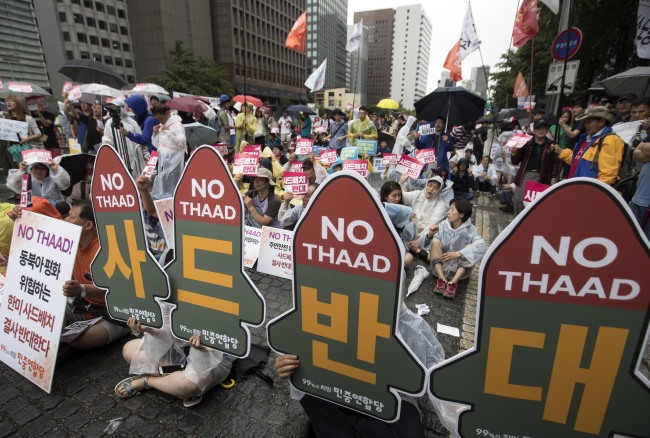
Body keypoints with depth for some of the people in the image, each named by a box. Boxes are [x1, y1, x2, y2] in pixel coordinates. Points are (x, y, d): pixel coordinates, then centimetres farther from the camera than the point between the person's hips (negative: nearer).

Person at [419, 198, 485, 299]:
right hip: (441, 266, 1)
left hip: (459, 269, -1)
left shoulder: (470, 230, -9)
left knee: (470, 247, -23)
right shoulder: (444, 225, -3)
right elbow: (423, 244, -7)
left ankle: (453, 282, -31)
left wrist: (458, 254, -41)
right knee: (435, 240, -19)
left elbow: (480, 246, -29)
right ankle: (442, 279, -26)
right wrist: (429, 235, -29)